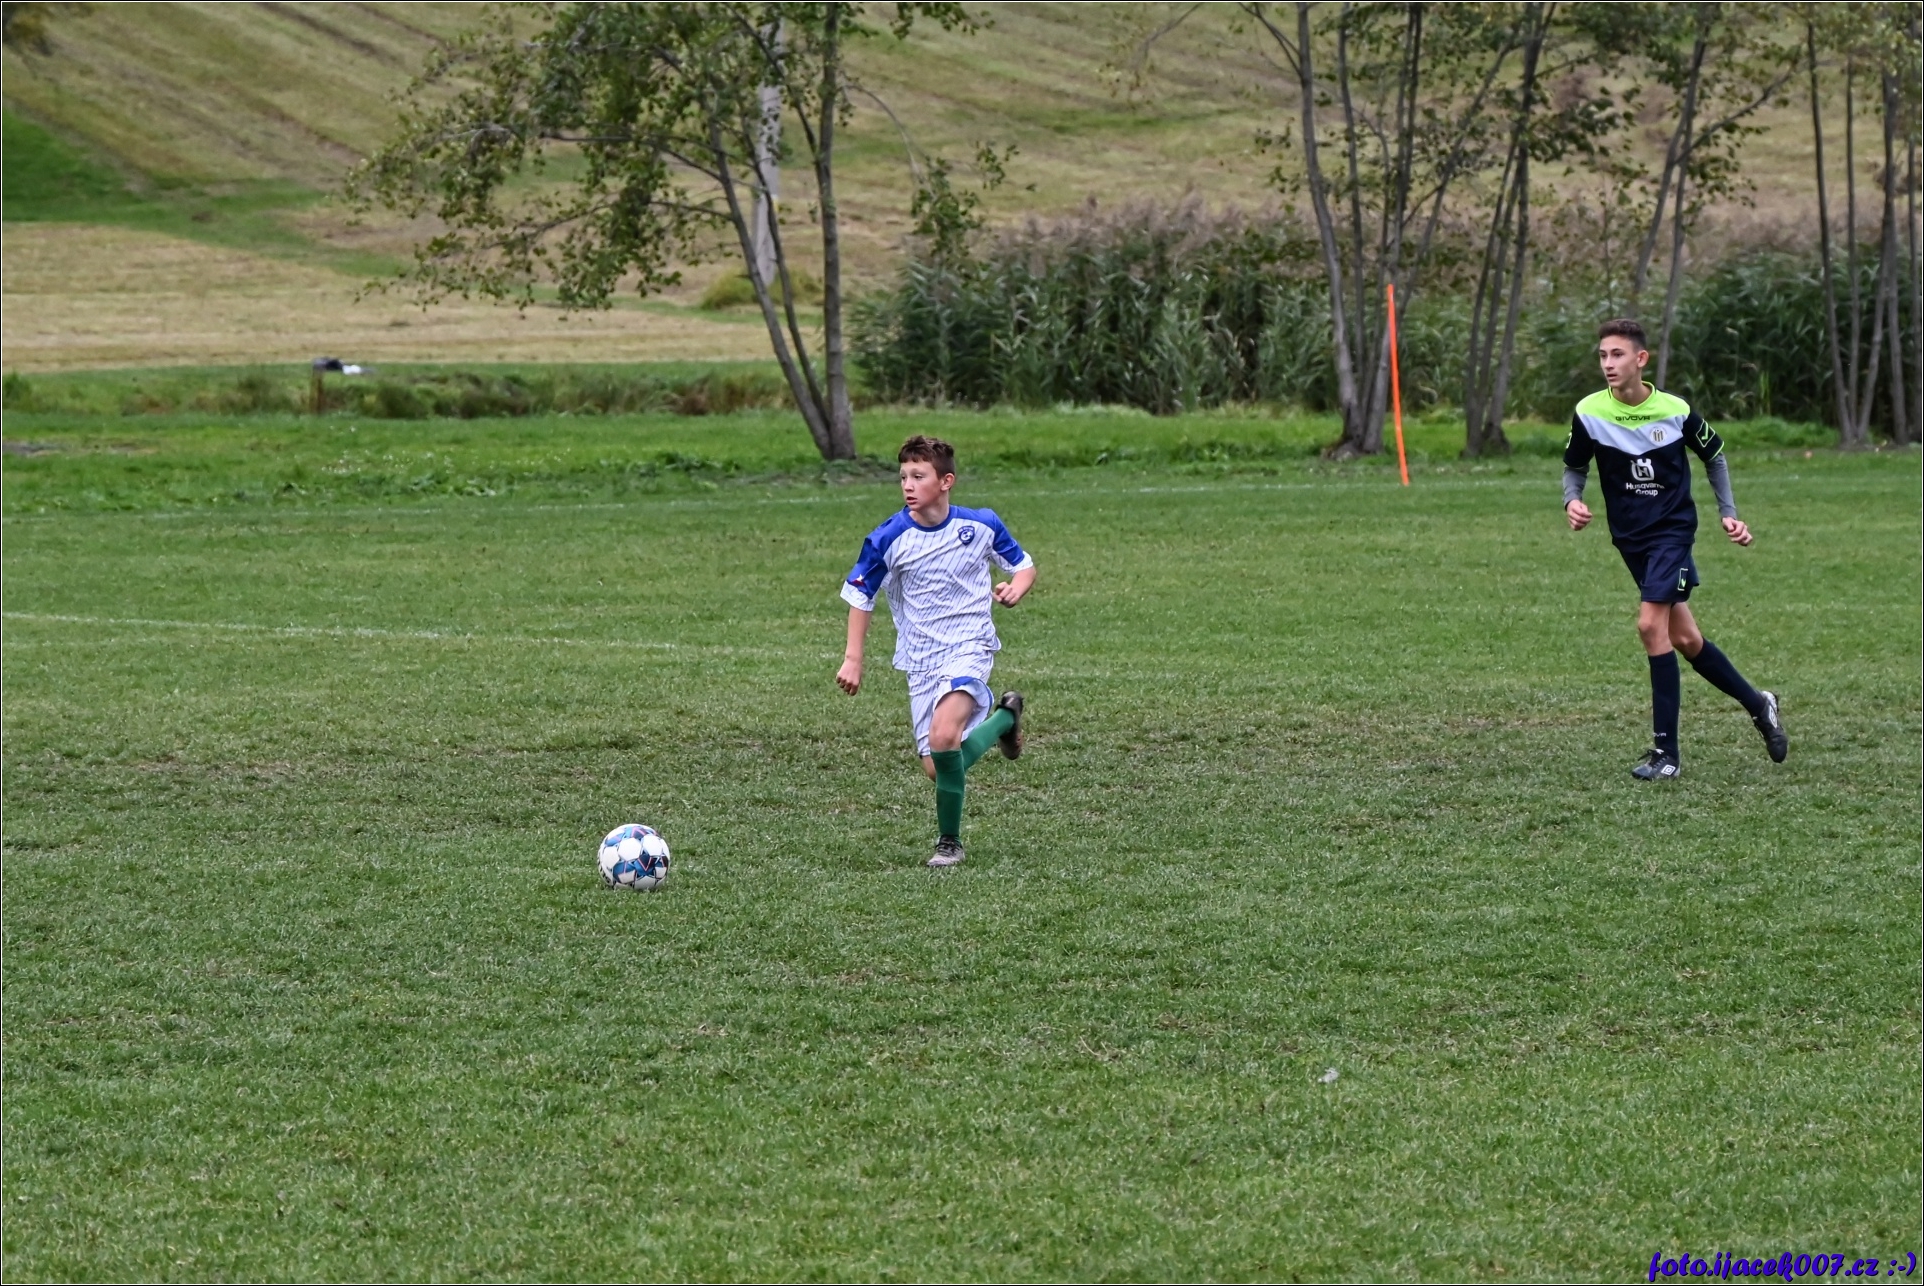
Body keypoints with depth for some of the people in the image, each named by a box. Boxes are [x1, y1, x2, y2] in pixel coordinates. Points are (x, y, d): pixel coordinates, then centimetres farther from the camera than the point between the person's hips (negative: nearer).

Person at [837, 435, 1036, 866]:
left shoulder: (981, 525, -6)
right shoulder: (888, 539, -8)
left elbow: (1024, 566, 10)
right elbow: (860, 595, 5)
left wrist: (1014, 589, -13)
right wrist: (853, 659, 1)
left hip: (969, 646, -3)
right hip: (920, 660, 3)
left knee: (944, 737, -29)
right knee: (937, 769, 5)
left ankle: (949, 842, -8)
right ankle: (1003, 715, 35)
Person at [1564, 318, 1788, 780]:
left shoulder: (1675, 411, -12)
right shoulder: (1589, 413, -9)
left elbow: (1713, 457, 6)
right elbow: (1574, 468, 6)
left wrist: (1728, 513, 3)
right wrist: (1572, 501, -15)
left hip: (1673, 529, -4)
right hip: (1631, 538, 4)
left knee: (1652, 625, -18)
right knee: (1684, 637, 10)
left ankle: (1666, 751, -13)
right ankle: (1758, 705, 32)